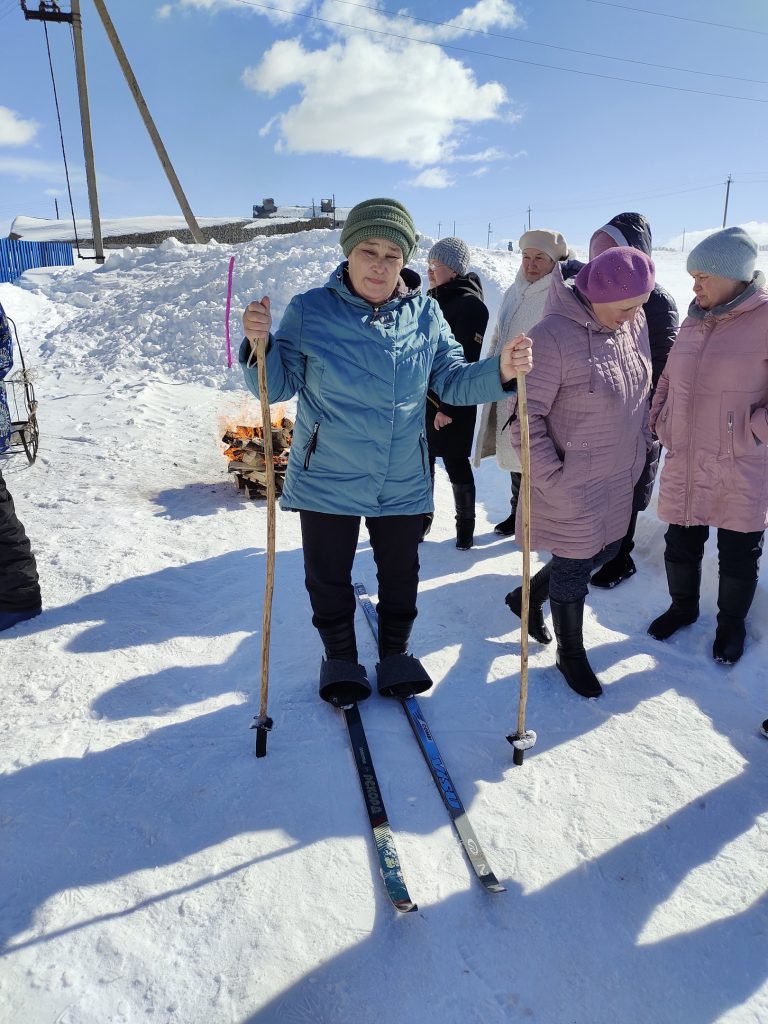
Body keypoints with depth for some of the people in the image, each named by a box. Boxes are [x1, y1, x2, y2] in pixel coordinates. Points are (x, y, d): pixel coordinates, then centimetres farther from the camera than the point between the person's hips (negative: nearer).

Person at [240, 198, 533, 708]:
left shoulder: (426, 314, -2)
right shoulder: (310, 310, -9)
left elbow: (451, 381, 1)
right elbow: (279, 385, -7)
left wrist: (500, 371, -17)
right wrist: (260, 345, -27)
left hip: (403, 483, 2)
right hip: (327, 480, -1)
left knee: (401, 576, 19)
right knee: (328, 579, 15)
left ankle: (396, 654, 46)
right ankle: (341, 660, 41)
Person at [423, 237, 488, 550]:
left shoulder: (470, 304, -13)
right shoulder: (432, 299, 12)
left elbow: (466, 362, -18)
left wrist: (448, 407, -19)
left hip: (453, 404, -7)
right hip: (423, 398, 7)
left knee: (455, 465, 4)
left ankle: (465, 524, 22)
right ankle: (423, 517, 31)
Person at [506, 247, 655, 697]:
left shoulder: (635, 322, 0)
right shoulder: (553, 336, -23)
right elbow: (526, 416, -20)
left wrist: (641, 446, 13)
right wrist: (552, 479, -20)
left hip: (620, 478, 8)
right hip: (573, 485, -8)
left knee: (604, 551, 21)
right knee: (574, 566, 8)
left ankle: (528, 596, 45)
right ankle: (571, 653, 33)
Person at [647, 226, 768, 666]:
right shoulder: (695, 320, 7)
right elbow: (669, 379, 18)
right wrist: (660, 421, 7)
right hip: (684, 465, 5)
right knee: (680, 546, 17)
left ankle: (732, 623, 35)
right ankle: (683, 606, 41)